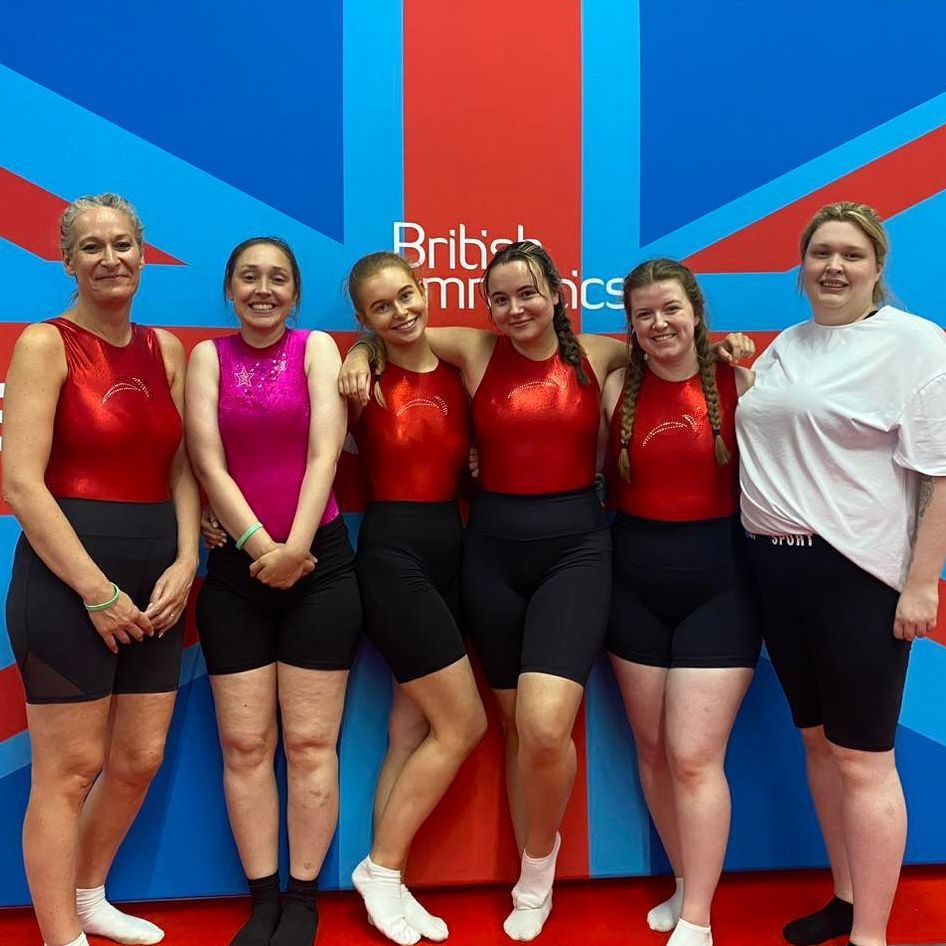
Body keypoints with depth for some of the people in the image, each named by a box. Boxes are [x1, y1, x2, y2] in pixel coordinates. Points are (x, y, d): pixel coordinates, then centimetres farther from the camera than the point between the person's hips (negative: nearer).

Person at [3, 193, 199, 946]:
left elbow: (181, 468, 10)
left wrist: (184, 562, -4)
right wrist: (96, 589, -16)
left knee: (140, 759, 15)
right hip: (68, 574, -6)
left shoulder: (165, 348, 11)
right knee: (69, 770, 3)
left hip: (154, 575, 6)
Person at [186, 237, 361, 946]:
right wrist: (262, 546, -13)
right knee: (245, 744, 4)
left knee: (310, 742, 3)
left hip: (320, 561, -1)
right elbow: (208, 462, -4)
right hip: (237, 566, 2)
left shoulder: (316, 348, 3)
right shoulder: (208, 356, 6)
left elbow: (325, 452, -8)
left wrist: (295, 549, -17)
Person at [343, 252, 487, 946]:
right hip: (393, 550, -5)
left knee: (413, 730, 10)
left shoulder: (458, 371, 7)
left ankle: (387, 879, 23)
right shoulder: (365, 380, -6)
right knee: (464, 723, -3)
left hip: (450, 549, 6)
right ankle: (381, 868, 14)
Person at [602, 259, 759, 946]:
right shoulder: (617, 388, 1)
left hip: (718, 579, -3)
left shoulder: (738, 382, -4)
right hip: (636, 580, 3)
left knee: (694, 757, -4)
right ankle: (687, 886, 33)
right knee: (651, 748, 12)